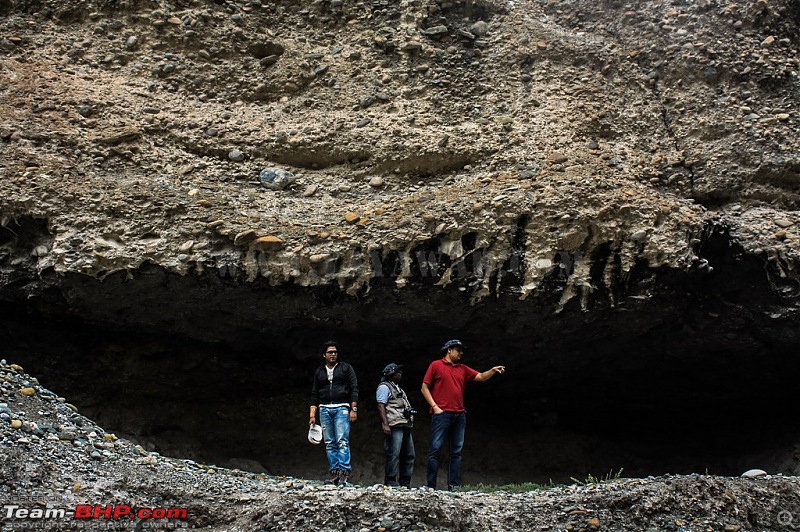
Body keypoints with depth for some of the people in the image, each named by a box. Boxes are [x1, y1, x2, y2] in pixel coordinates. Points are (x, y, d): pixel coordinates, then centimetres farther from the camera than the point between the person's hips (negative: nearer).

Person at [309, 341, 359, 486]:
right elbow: (314, 395, 16)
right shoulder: (319, 372, 17)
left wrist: (354, 409, -6)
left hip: (341, 407, -3)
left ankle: (344, 472, -16)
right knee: (329, 443, 1)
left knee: (342, 441, -13)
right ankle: (334, 473, 2)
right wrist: (312, 415, 7)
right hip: (324, 409, 4)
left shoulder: (346, 368, 9)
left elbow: (354, 389, 4)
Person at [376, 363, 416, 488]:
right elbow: (381, 406, -11)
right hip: (394, 426, -10)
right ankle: (390, 482, -8)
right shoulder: (384, 387, -1)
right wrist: (385, 424, -21)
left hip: (406, 426, 10)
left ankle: (405, 483, 13)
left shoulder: (398, 389, 28)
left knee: (409, 456, 8)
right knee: (394, 454, -12)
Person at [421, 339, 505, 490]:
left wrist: (493, 370, -5)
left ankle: (454, 485, 8)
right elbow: (425, 388, 1)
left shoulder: (463, 369, 18)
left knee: (456, 452, 5)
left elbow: (481, 377, 14)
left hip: (459, 415, 6)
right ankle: (431, 486, -5)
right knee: (436, 449, -6)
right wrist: (434, 406, -8)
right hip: (442, 414, -6)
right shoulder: (436, 365, 3)